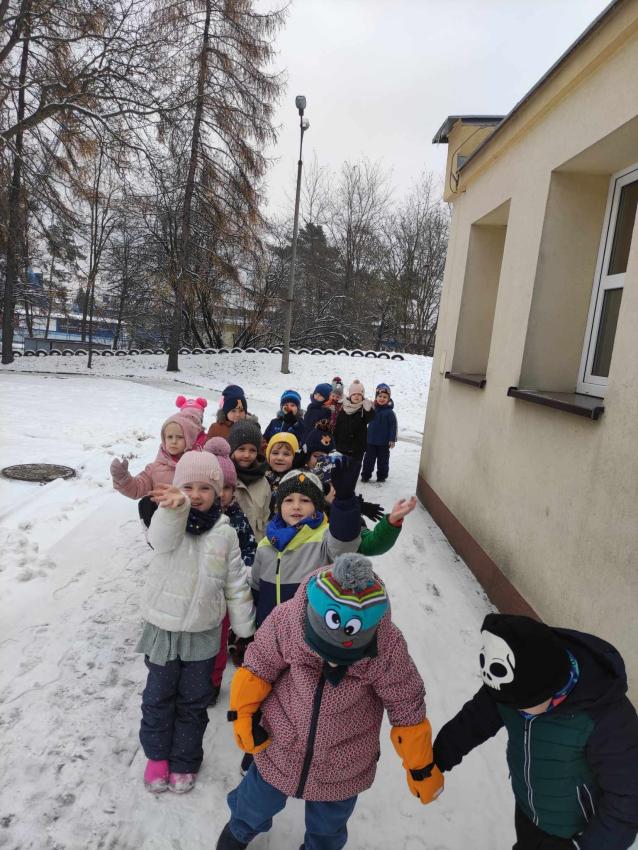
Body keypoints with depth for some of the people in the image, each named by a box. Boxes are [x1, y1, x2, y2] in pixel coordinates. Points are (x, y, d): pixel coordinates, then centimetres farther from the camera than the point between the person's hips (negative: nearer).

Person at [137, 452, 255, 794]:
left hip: (204, 633, 1)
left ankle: (184, 760, 37)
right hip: (163, 629, -1)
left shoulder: (224, 532, -7)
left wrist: (246, 630, 3)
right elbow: (162, 536, -41)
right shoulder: (167, 520, -14)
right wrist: (175, 505, -63)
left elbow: (236, 586, 0)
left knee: (193, 702, 16)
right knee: (158, 698, 16)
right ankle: (156, 754, 41)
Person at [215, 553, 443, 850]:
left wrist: (422, 768, -6)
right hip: (279, 746, 1)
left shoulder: (387, 647, -32)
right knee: (257, 803, 30)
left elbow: (407, 709, -16)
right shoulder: (287, 621, -32)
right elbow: (258, 667, -12)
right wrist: (243, 715, -9)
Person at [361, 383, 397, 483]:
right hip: (371, 441, 3)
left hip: (384, 443, -3)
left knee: (383, 460, 9)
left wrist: (392, 439, -14)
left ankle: (381, 477, 23)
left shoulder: (389, 412, -11)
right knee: (368, 459, 10)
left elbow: (393, 426, -11)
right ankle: (365, 475, 22)